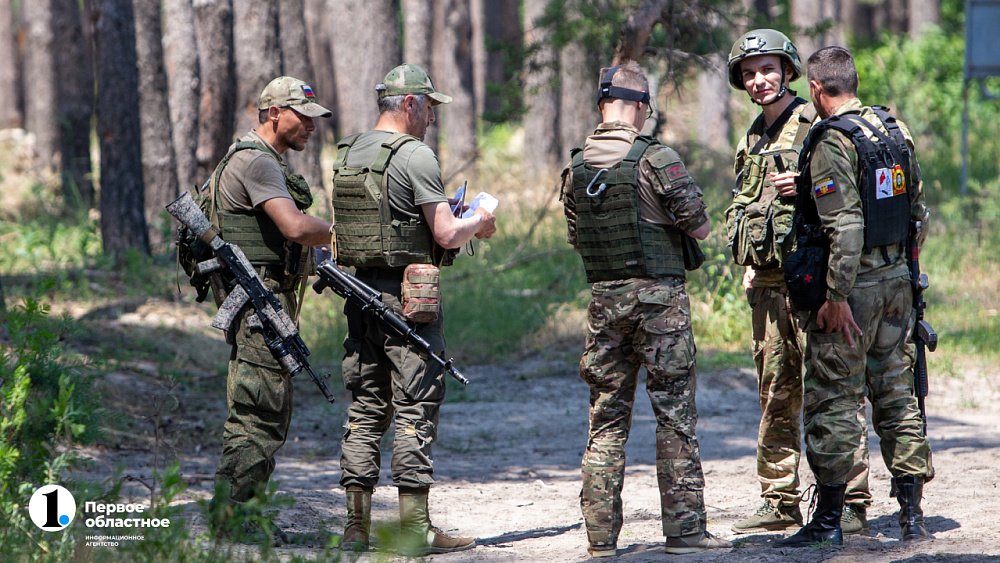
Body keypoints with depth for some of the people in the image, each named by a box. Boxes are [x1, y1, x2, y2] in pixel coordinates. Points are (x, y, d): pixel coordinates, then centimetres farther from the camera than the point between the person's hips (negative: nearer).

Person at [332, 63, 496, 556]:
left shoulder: (347, 154, 12)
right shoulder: (415, 155, -12)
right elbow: (446, 234, -16)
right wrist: (477, 224, 6)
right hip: (408, 294, -7)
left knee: (365, 410, 10)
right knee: (415, 409, -3)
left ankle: (357, 525, 8)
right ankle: (414, 529, -2)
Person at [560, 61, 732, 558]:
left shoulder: (576, 167, 5)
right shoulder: (656, 158, -12)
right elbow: (700, 227, -9)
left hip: (603, 297, 5)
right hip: (658, 294, -5)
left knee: (606, 418, 9)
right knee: (675, 414, 1)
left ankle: (601, 534, 8)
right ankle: (684, 527, 0)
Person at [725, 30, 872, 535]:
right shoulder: (752, 140, 18)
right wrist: (751, 265, 15)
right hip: (767, 285, 7)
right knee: (776, 397, 10)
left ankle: (851, 505, -8)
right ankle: (780, 503, 15)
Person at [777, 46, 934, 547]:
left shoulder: (833, 143, -16)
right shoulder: (895, 131, 8)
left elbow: (846, 227, -23)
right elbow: (919, 213, 14)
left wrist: (838, 297, -20)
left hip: (852, 285, -7)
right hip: (897, 281, 7)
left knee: (833, 402, -1)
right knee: (896, 396, 12)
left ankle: (828, 520, 2)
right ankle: (912, 514, 12)